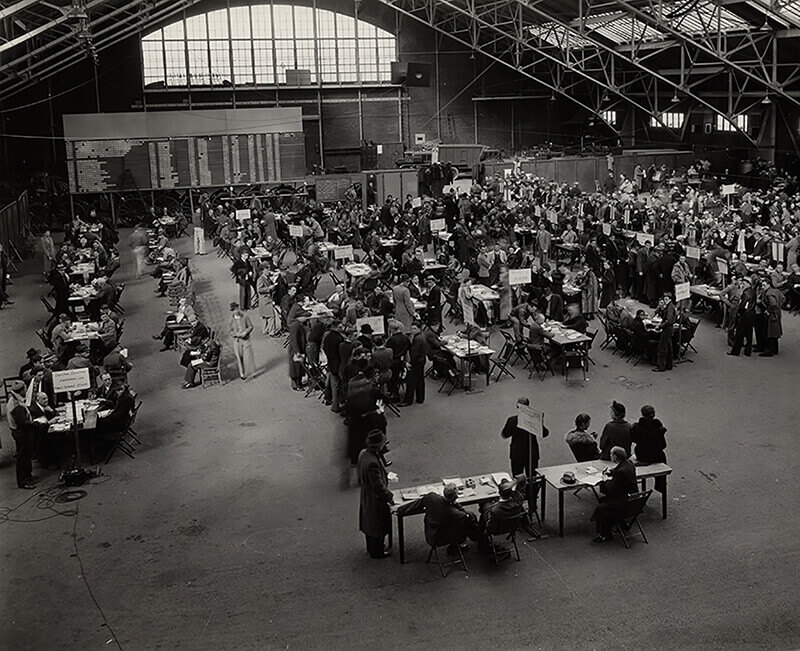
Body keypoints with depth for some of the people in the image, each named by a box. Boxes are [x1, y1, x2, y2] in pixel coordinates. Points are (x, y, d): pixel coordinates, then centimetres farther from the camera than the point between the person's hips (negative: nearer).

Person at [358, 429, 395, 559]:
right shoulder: (372, 462, -36)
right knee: (378, 525, 12)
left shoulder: (363, 453, -7)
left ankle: (371, 547, 45)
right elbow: (378, 486, -29)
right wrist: (389, 497, -15)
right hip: (375, 499, -9)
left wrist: (385, 475, 13)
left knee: (369, 523, 26)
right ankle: (377, 552, 30)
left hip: (366, 496, 9)